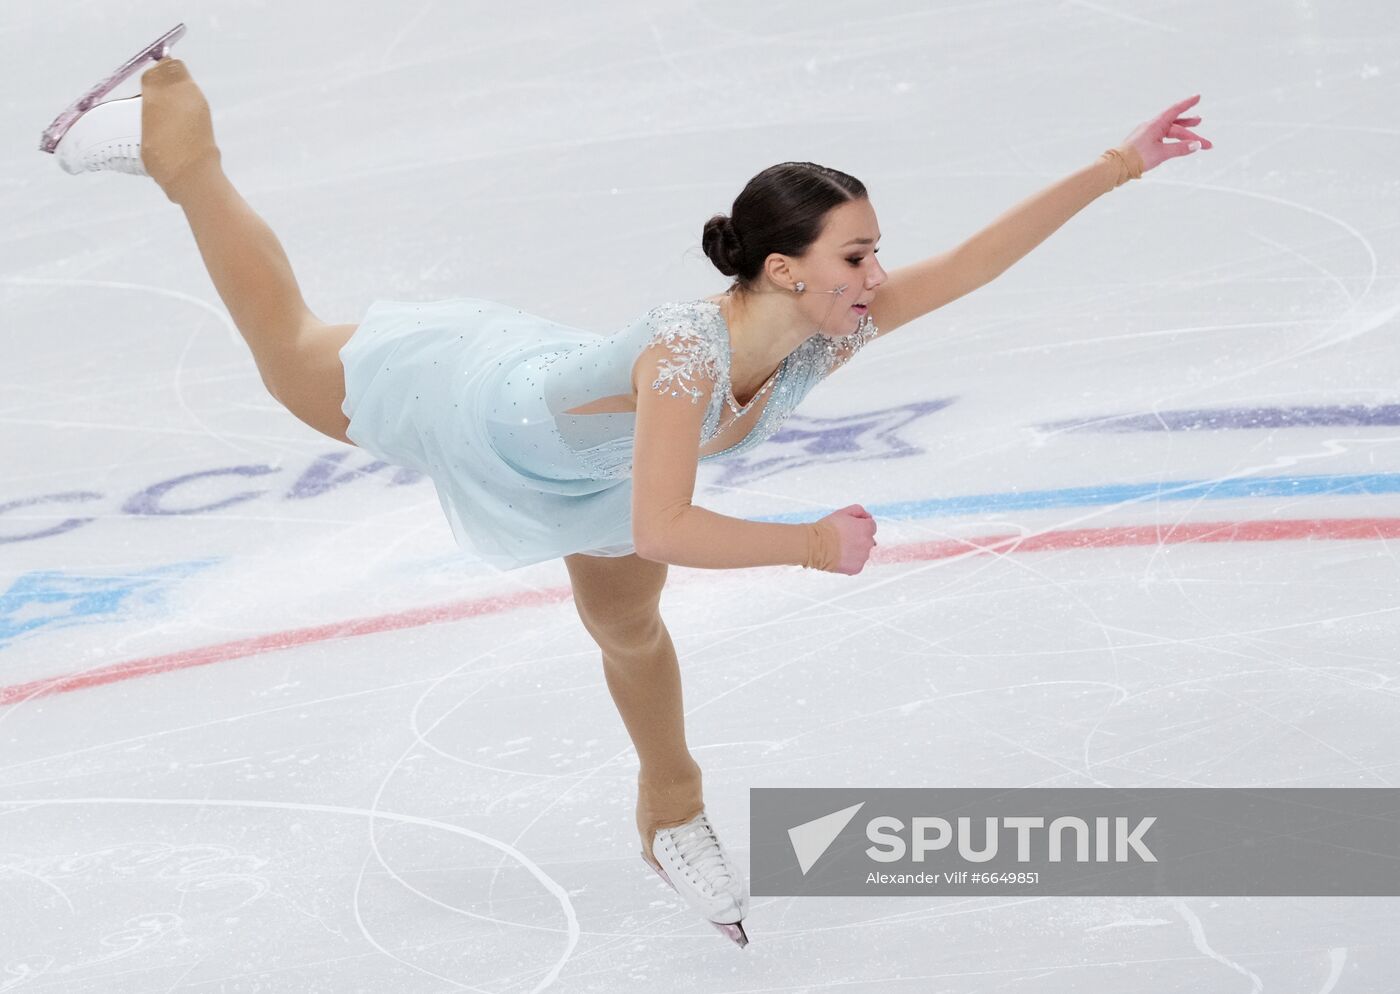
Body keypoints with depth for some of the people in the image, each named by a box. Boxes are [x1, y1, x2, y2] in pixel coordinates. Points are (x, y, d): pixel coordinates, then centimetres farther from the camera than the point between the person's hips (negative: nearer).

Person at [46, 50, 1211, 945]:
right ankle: (179, 147, 37)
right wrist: (811, 545, -45)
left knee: (632, 635, 26)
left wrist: (1119, 166, -32)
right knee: (290, 356, 21)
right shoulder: (687, 350, -48)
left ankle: (673, 818, 51)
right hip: (481, 399, -5)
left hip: (597, 460, 5)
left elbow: (974, 257, -26)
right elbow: (663, 531, -51)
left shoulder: (833, 334, -30)